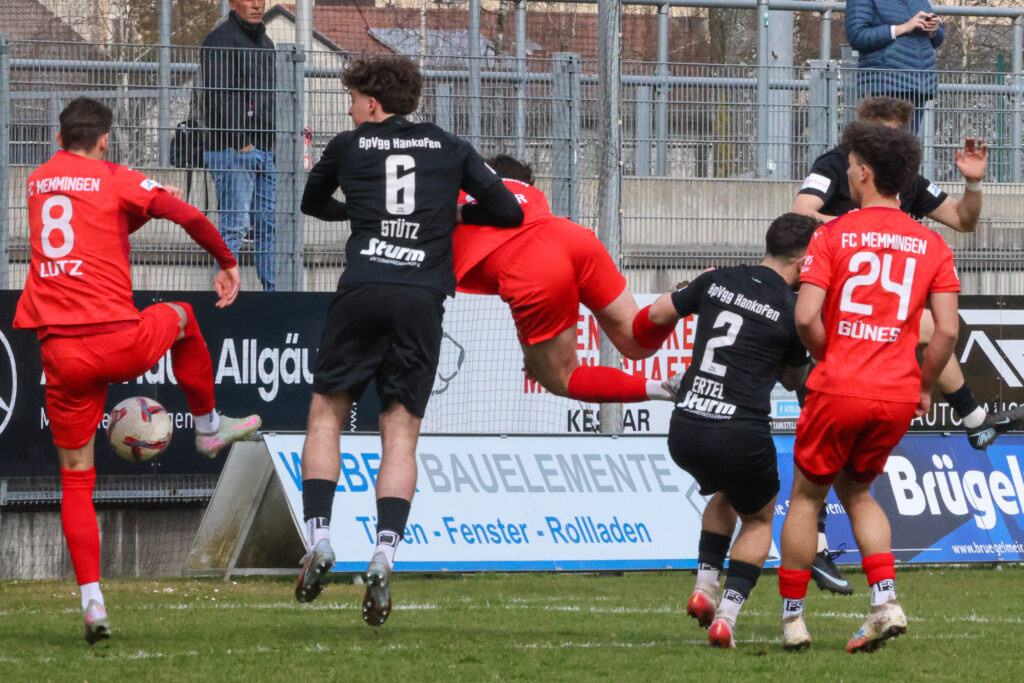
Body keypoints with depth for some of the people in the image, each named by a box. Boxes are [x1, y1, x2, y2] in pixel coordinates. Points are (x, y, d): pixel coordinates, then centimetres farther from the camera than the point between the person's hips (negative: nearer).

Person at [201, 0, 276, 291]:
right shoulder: (220, 40, -6)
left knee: (270, 224, 7)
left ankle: (274, 289, 10)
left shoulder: (265, 43, 21)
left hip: (265, 150, 8)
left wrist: (278, 138, 15)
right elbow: (216, 97, -14)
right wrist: (240, 141, -16)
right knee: (234, 225, -9)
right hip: (231, 150, -8)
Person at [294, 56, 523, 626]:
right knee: (401, 432, 3)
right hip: (423, 300, 1)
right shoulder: (451, 148, 15)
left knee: (326, 413, 12)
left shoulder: (350, 146, 14)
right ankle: (385, 554, -14)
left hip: (363, 291, -1)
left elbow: (313, 203, 32)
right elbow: (509, 212, 13)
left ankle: (319, 538, -3)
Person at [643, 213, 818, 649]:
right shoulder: (792, 310, -3)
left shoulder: (717, 281, 6)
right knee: (759, 519, 22)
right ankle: (726, 615, 5)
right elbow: (793, 380, 13)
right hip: (740, 435, -4)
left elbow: (657, 313, 18)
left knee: (724, 495, 36)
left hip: (685, 432, 4)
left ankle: (704, 587, 21)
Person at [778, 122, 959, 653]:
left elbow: (805, 317, -13)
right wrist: (924, 387, 12)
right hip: (898, 396, 4)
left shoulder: (832, 235, -5)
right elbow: (947, 330, -2)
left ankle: (792, 618, 16)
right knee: (857, 490, 23)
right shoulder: (931, 245, 4)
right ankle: (885, 603, 5)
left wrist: (828, 359, 5)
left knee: (807, 496, 14)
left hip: (838, 389, -4)